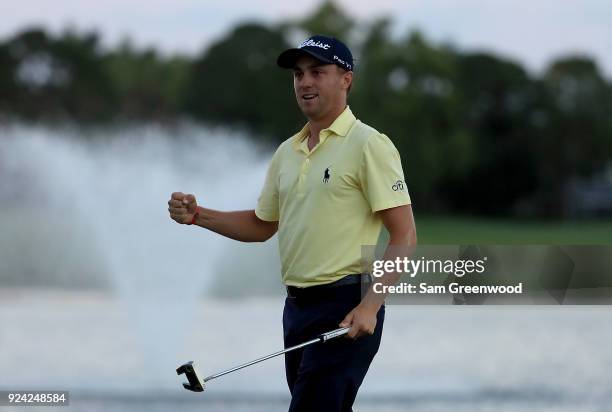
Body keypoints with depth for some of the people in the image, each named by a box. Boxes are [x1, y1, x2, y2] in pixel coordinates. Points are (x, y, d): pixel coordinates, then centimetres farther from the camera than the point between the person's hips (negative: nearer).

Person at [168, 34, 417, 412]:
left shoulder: (369, 145, -10)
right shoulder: (287, 152, 15)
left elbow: (405, 235, -13)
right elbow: (262, 225, 25)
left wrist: (370, 306, -23)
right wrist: (197, 215, 9)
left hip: (347, 310, -8)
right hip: (298, 306, 8)